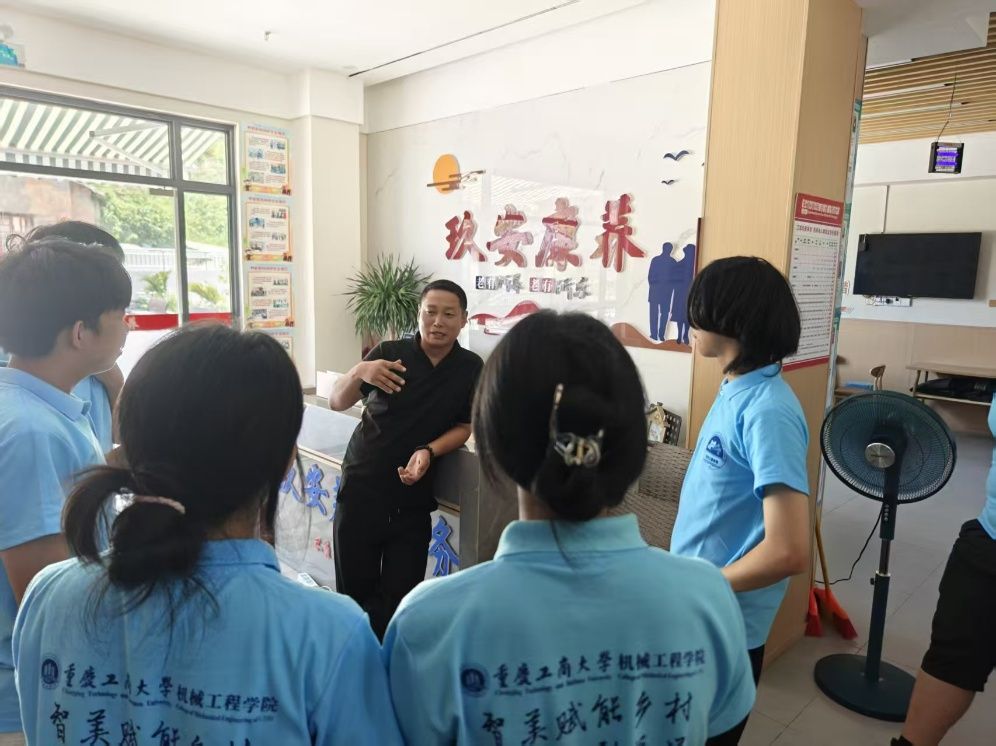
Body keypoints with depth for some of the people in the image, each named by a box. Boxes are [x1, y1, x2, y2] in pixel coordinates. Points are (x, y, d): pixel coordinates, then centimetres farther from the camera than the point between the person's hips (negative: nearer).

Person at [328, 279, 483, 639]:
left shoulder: (471, 368, -2)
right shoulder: (390, 353, -6)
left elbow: (464, 427, 2)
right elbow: (337, 403, -6)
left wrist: (428, 452, -17)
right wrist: (359, 372, -28)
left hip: (413, 499, 1)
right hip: (361, 490, 0)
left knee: (401, 597, 2)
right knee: (354, 592, 9)